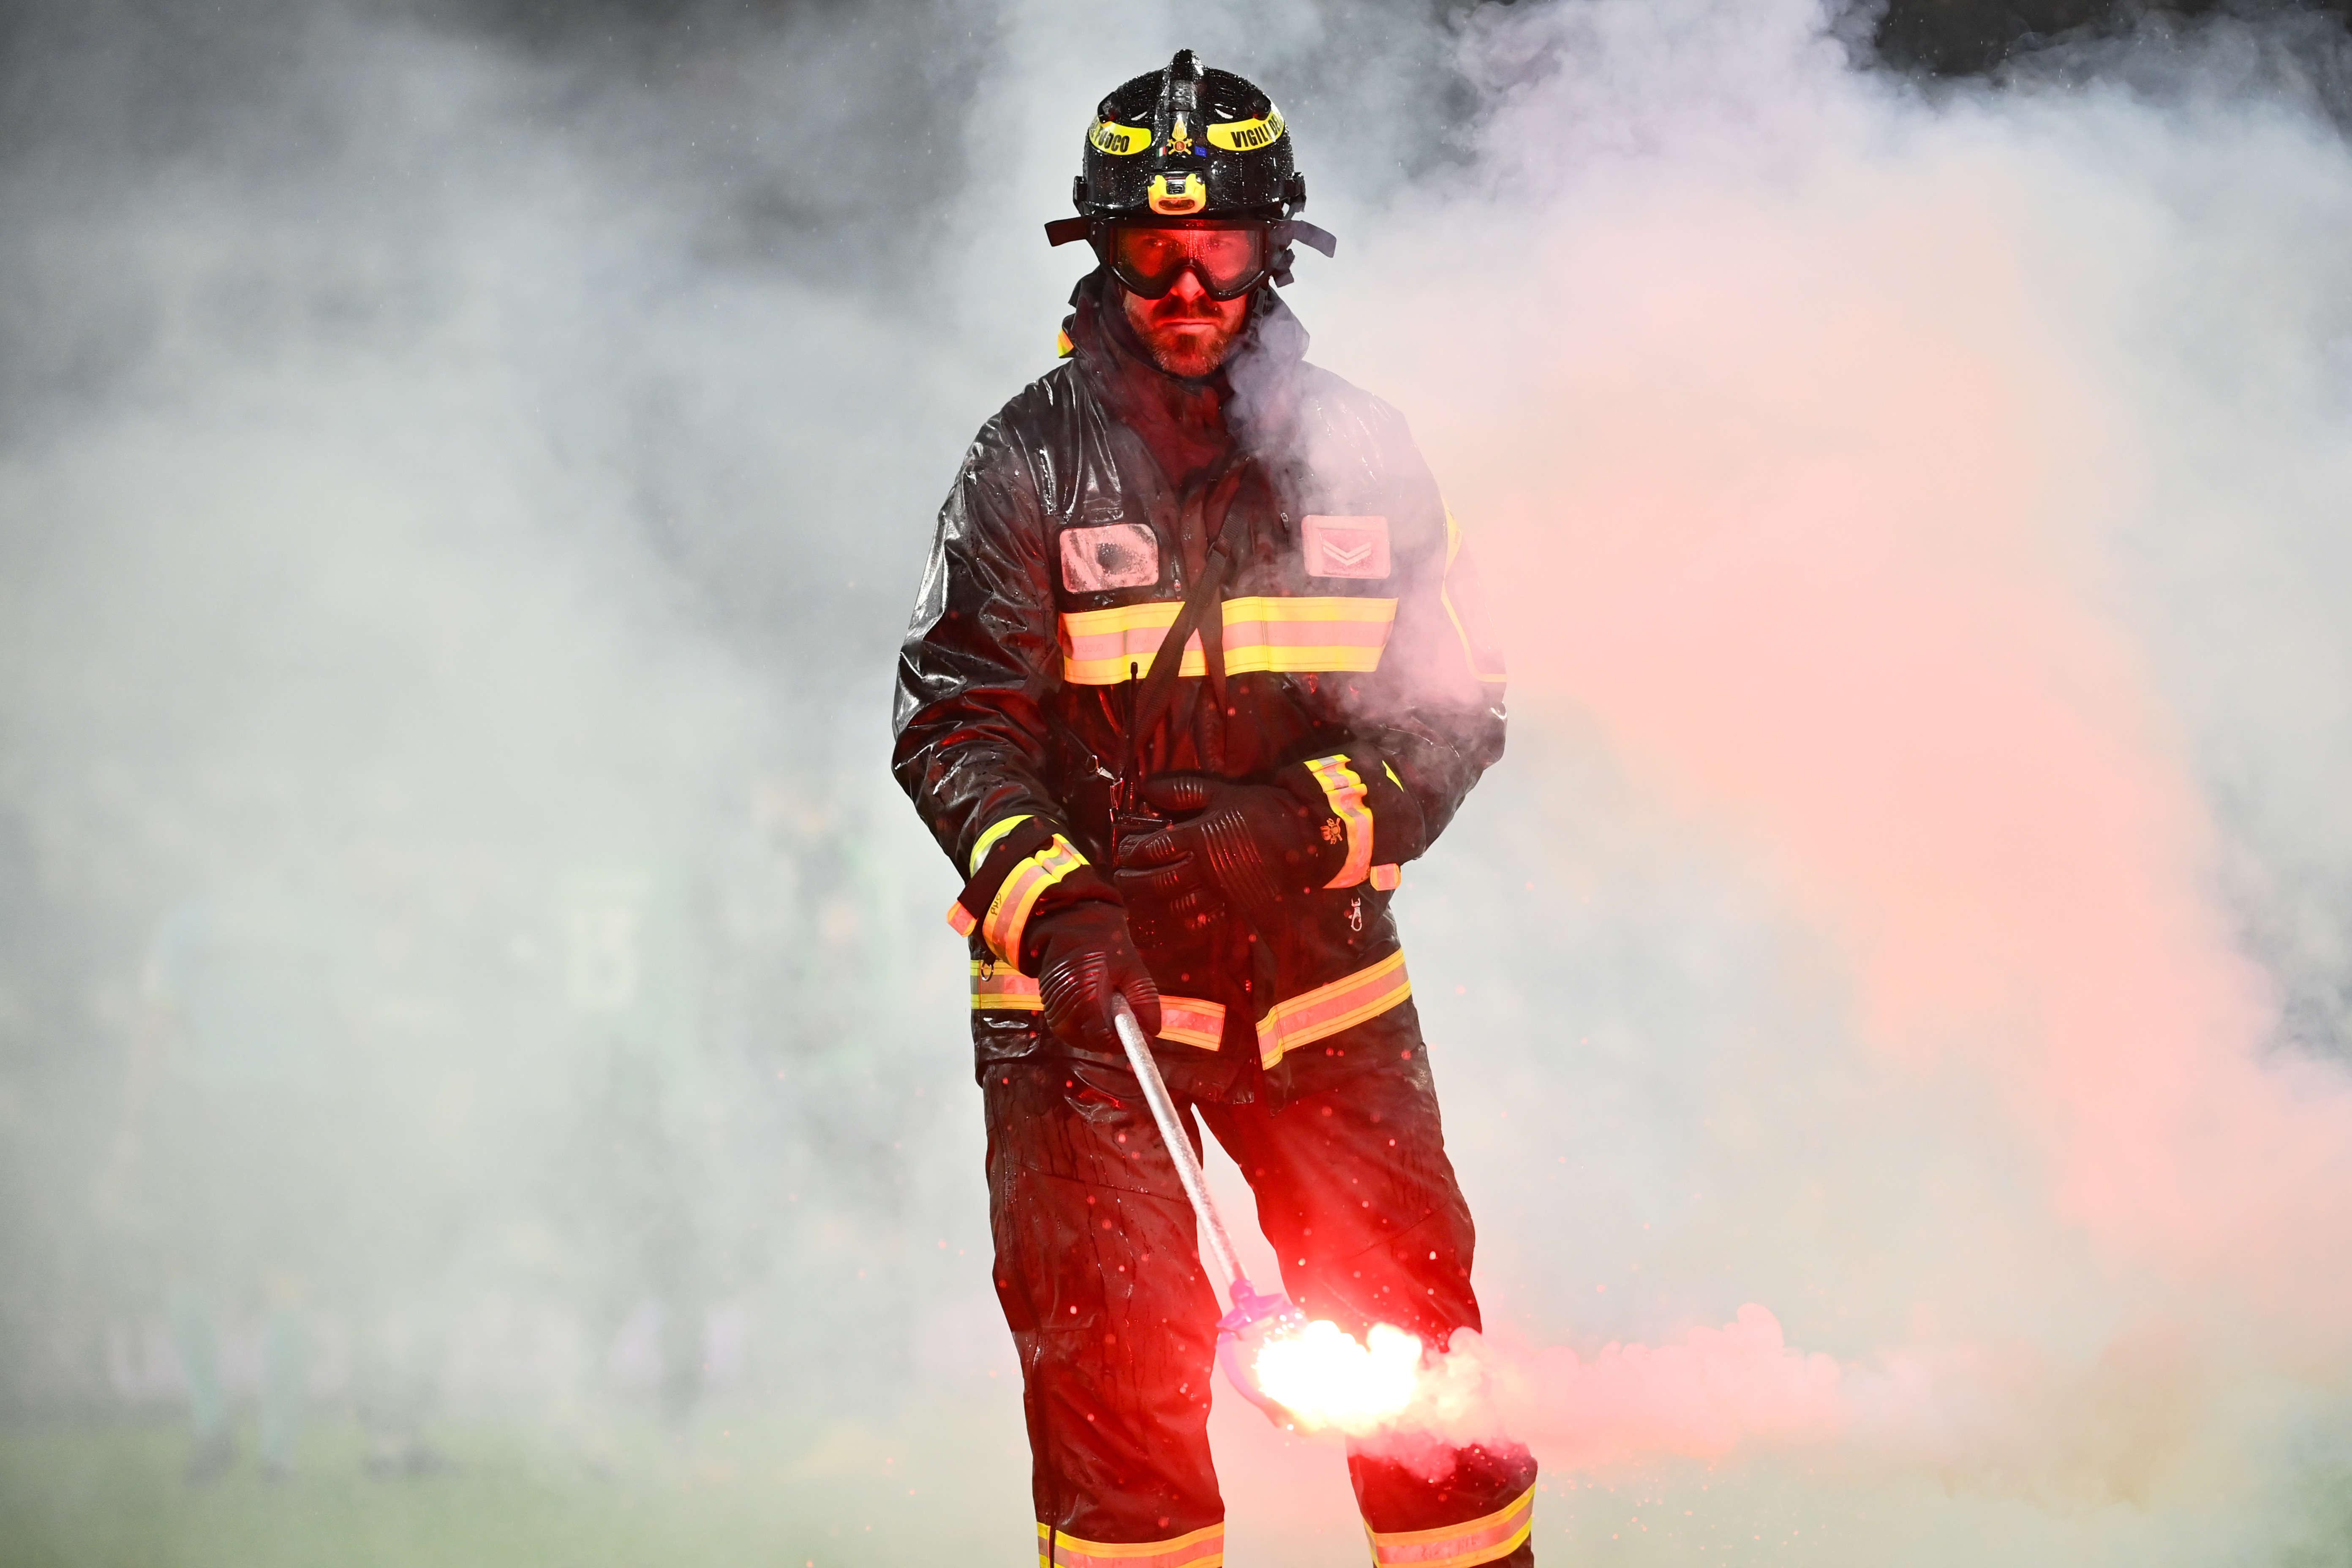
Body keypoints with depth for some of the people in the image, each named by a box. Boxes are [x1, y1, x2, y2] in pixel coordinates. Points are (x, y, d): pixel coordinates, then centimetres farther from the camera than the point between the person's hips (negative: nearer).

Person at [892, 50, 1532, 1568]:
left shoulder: (1359, 450, 2)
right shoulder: (1033, 463, -6)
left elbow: (1457, 711, 2)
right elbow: (954, 719, -9)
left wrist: (1295, 827, -16)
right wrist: (1053, 908, -25)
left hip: (1315, 972, 2)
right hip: (1082, 980, -2)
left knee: (1406, 1328, 4)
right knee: (1109, 1345, -9)